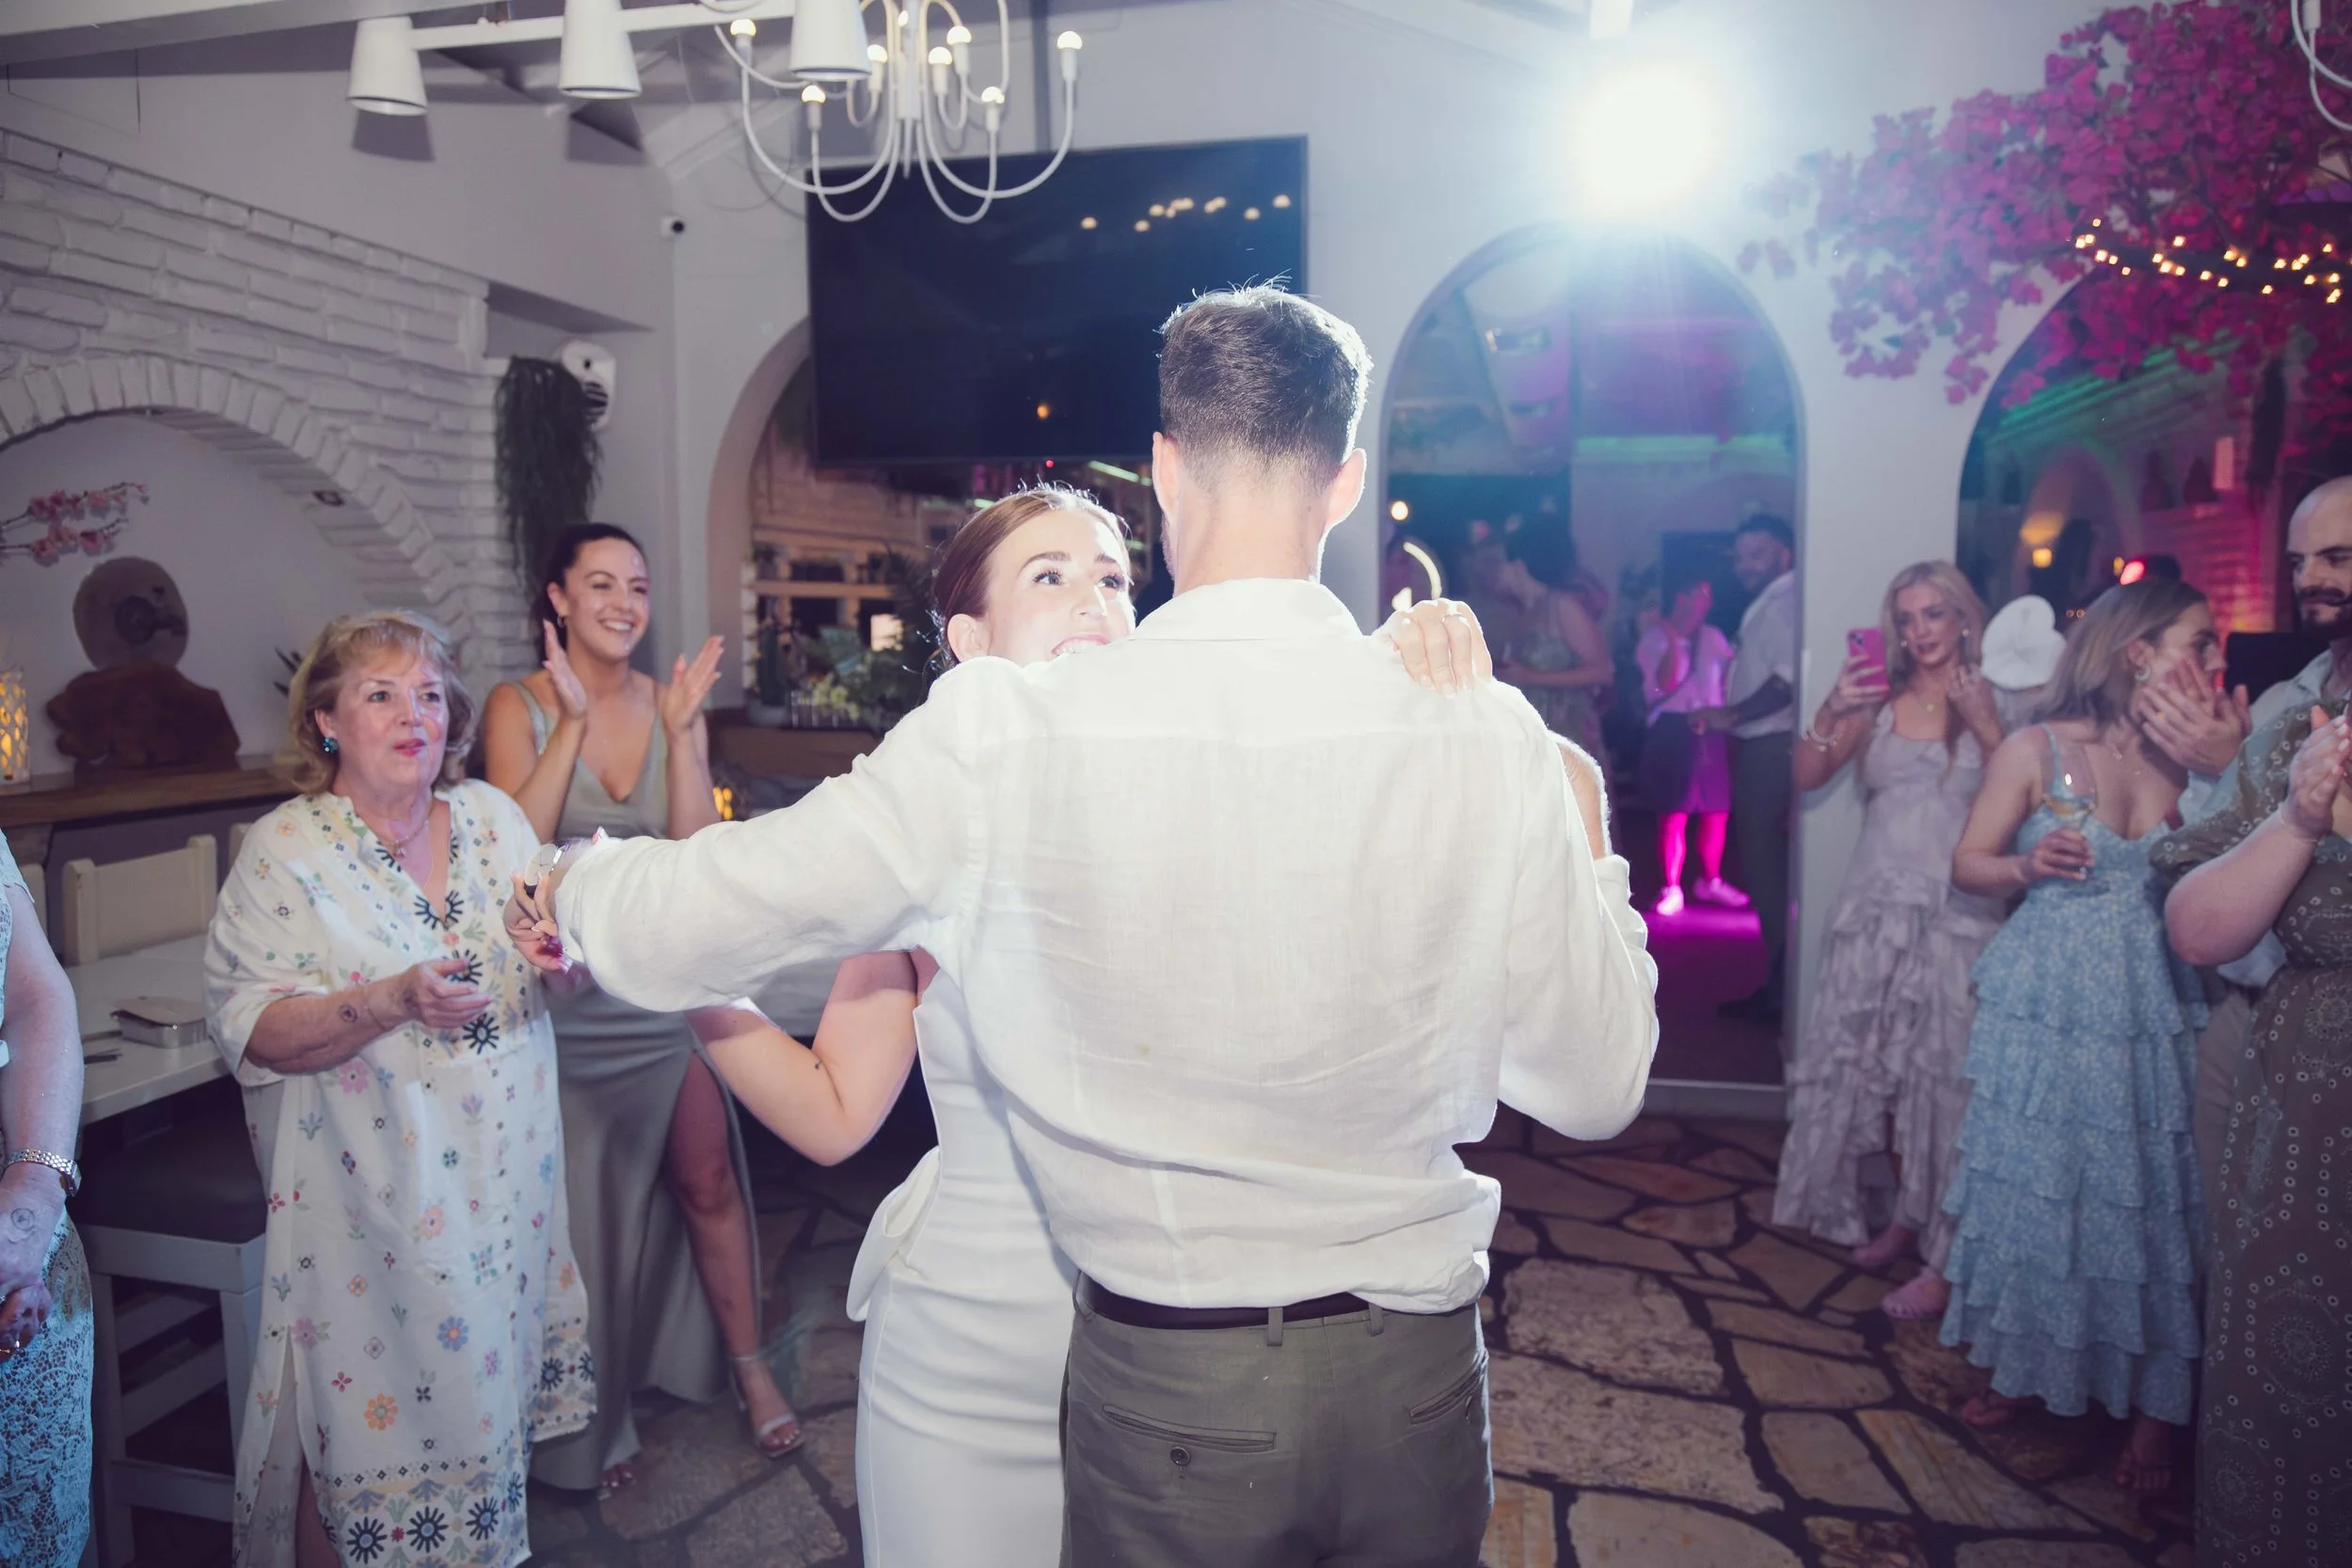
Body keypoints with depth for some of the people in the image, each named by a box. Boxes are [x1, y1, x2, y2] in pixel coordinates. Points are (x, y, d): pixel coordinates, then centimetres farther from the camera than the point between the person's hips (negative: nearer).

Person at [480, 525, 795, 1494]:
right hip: (564, 986, -2)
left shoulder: (671, 705, 2)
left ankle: (749, 1369, 26)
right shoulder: (520, 706, -5)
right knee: (576, 1196, 8)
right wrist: (572, 719, -19)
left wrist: (680, 729, -14)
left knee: (706, 1179, 8)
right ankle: (592, 1414, 27)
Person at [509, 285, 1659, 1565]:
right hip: (1413, 1364, 3)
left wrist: (573, 883, 14)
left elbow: (674, 926, -10)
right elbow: (1595, 1088, -6)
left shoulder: (1001, 737, -18)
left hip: (1165, 1379, -2)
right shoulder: (1489, 741, -15)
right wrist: (1589, 868, 12)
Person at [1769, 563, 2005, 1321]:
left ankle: (1946, 1257, 5)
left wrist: (1985, 724, -19)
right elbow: (1808, 775, 3)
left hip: (1956, 917, -3)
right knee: (1877, 1068, 8)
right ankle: (1907, 1215, 25)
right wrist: (1831, 711, -11)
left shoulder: (1993, 699, -1)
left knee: (1943, 1077, -3)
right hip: (1876, 910, 4)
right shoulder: (1879, 699, 7)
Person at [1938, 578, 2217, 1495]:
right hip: (2048, 1004, -2)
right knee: (2035, 1185, 8)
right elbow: (1968, 865, -2)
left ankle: (2153, 1403, 18)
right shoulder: (2038, 749, -4)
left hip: (2152, 1012, 2)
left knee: (2149, 1197, 5)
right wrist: (2030, 866, -20)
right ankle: (2027, 1365, 27)